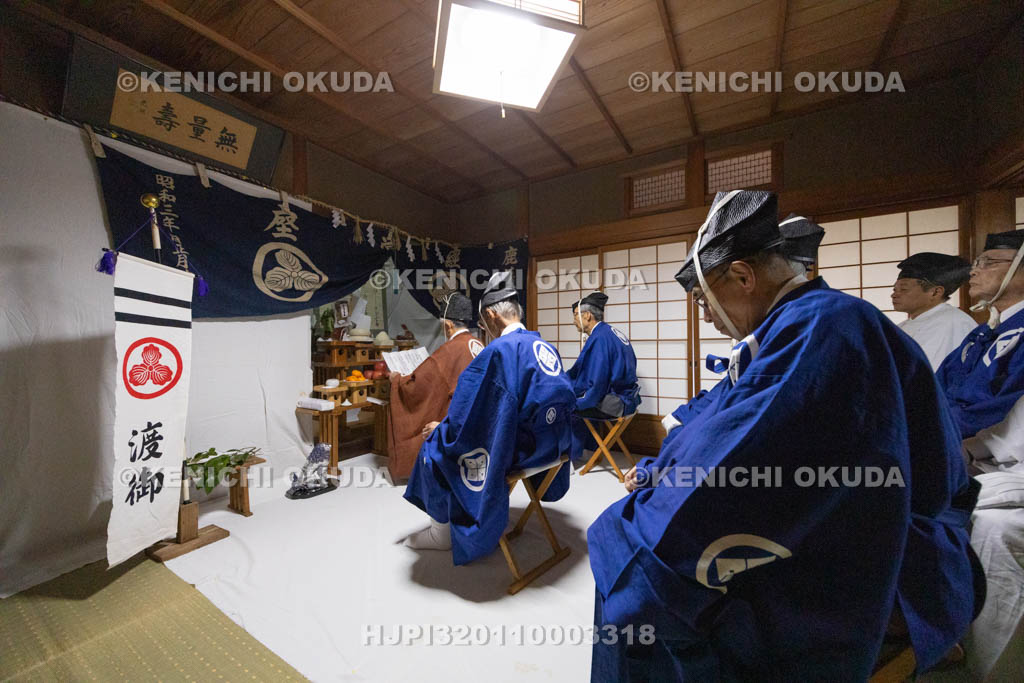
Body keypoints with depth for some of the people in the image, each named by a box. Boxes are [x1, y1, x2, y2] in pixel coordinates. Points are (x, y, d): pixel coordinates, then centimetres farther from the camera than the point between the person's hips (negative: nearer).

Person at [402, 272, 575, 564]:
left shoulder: (499, 349, -19)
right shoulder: (544, 345, 6)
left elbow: (465, 412, -16)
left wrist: (442, 429, 4)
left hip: (521, 447, -8)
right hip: (554, 441, 9)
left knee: (437, 447, 10)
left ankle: (442, 532, 29)